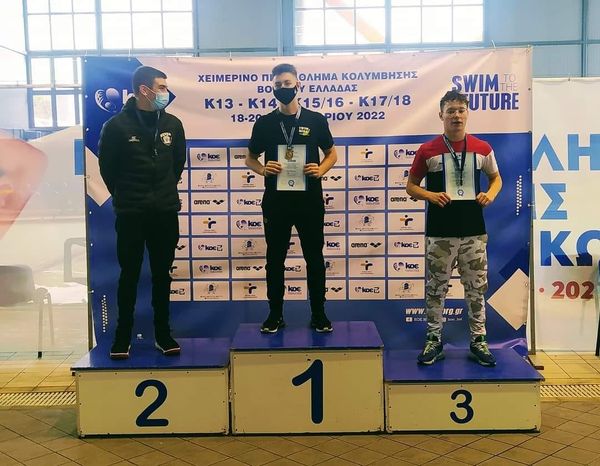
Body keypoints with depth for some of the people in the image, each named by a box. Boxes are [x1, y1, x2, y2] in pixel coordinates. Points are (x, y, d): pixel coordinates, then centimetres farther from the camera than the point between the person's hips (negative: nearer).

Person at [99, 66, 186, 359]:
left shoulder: (172, 124, 3)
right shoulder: (117, 125, -7)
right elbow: (107, 167, 2)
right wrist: (124, 196, 10)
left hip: (166, 213, 3)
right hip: (130, 214, -3)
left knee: (162, 275, 10)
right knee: (129, 275, 5)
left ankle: (163, 334, 19)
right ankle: (123, 337, 16)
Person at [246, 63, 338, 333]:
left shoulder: (316, 120, 2)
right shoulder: (264, 123, 4)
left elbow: (332, 154, 10)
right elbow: (250, 159, 12)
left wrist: (321, 169, -11)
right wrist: (263, 170, -10)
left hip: (310, 200, -1)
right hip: (275, 201, 1)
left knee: (314, 258, 7)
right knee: (275, 259, 8)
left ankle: (318, 314, 19)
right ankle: (275, 315, 19)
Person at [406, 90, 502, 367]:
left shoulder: (482, 149, 3)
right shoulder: (428, 151, -2)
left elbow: (496, 177, 18)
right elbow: (411, 186, 5)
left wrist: (490, 194, -4)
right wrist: (430, 195, -14)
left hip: (474, 231, 2)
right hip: (439, 232, -1)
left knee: (476, 287, 8)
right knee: (435, 288, 5)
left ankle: (478, 341, 20)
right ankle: (434, 341, 18)